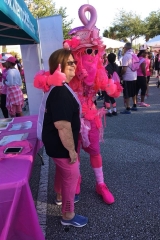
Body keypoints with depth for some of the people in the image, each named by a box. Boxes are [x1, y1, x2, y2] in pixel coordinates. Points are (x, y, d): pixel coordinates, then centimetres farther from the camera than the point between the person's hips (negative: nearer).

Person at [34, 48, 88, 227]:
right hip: (61, 145, -10)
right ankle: (68, 216, 28)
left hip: (56, 143, 10)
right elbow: (63, 126, -33)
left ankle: (61, 195, 55)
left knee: (62, 171, 29)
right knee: (71, 176, 8)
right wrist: (71, 150, -22)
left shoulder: (58, 87, 5)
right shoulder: (61, 92, -30)